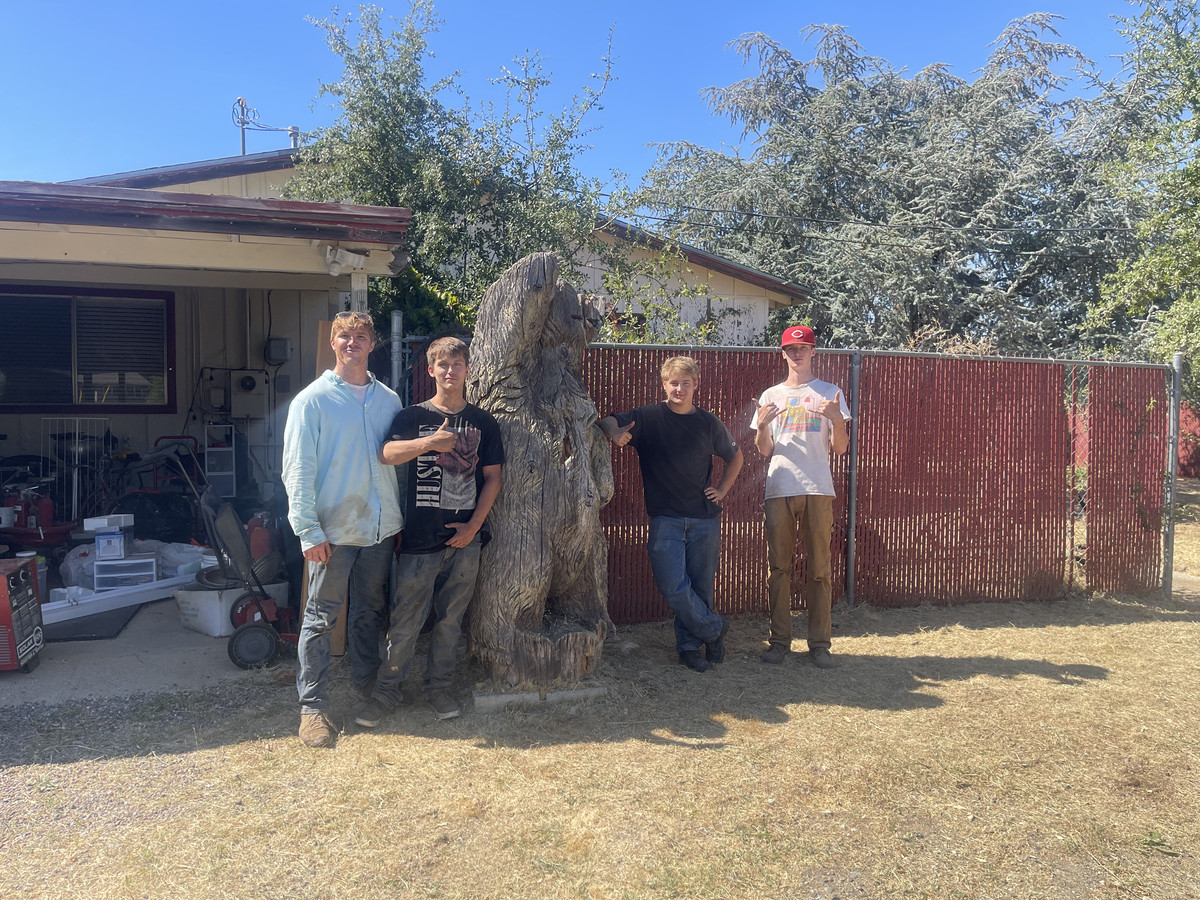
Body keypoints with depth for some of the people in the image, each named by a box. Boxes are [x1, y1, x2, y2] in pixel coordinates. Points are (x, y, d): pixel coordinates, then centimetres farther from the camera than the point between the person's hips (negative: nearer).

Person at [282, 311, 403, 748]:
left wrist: (400, 517, 10)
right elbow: (297, 470, -7)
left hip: (380, 529, 5)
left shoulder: (389, 400, 9)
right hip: (334, 531, -4)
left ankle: (366, 691, 29)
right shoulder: (312, 400, -4)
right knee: (321, 618, 2)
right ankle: (312, 707, 11)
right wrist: (308, 531, -14)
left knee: (370, 613, 15)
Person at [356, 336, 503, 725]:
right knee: (405, 620, 1)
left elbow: (492, 477, 7)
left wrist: (474, 525, -2)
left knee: (450, 618, 11)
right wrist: (429, 442, -27)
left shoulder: (482, 422, 8)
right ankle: (387, 690, 17)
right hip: (419, 538, -2)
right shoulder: (413, 417, 3)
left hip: (464, 537, 2)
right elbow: (386, 454, -14)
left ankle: (439, 687, 26)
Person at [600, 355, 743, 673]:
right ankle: (715, 628, 11)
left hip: (704, 518, 2)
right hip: (665, 518, -2)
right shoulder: (648, 417, 1)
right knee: (674, 585, -11)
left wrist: (722, 490, 12)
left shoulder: (708, 422, 8)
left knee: (700, 585, 4)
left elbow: (735, 456, 22)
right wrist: (614, 432, -29)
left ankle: (689, 645, 22)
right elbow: (610, 421, -6)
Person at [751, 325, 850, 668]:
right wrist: (761, 425, -7)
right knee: (778, 566, 4)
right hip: (778, 489, 2)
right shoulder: (770, 396, 16)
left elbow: (840, 448, 3)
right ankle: (779, 639, 13)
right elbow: (764, 451, 12)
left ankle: (819, 642, 7)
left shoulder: (829, 393, 9)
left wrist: (837, 419, -15)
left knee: (819, 567, -1)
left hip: (818, 489, -2)